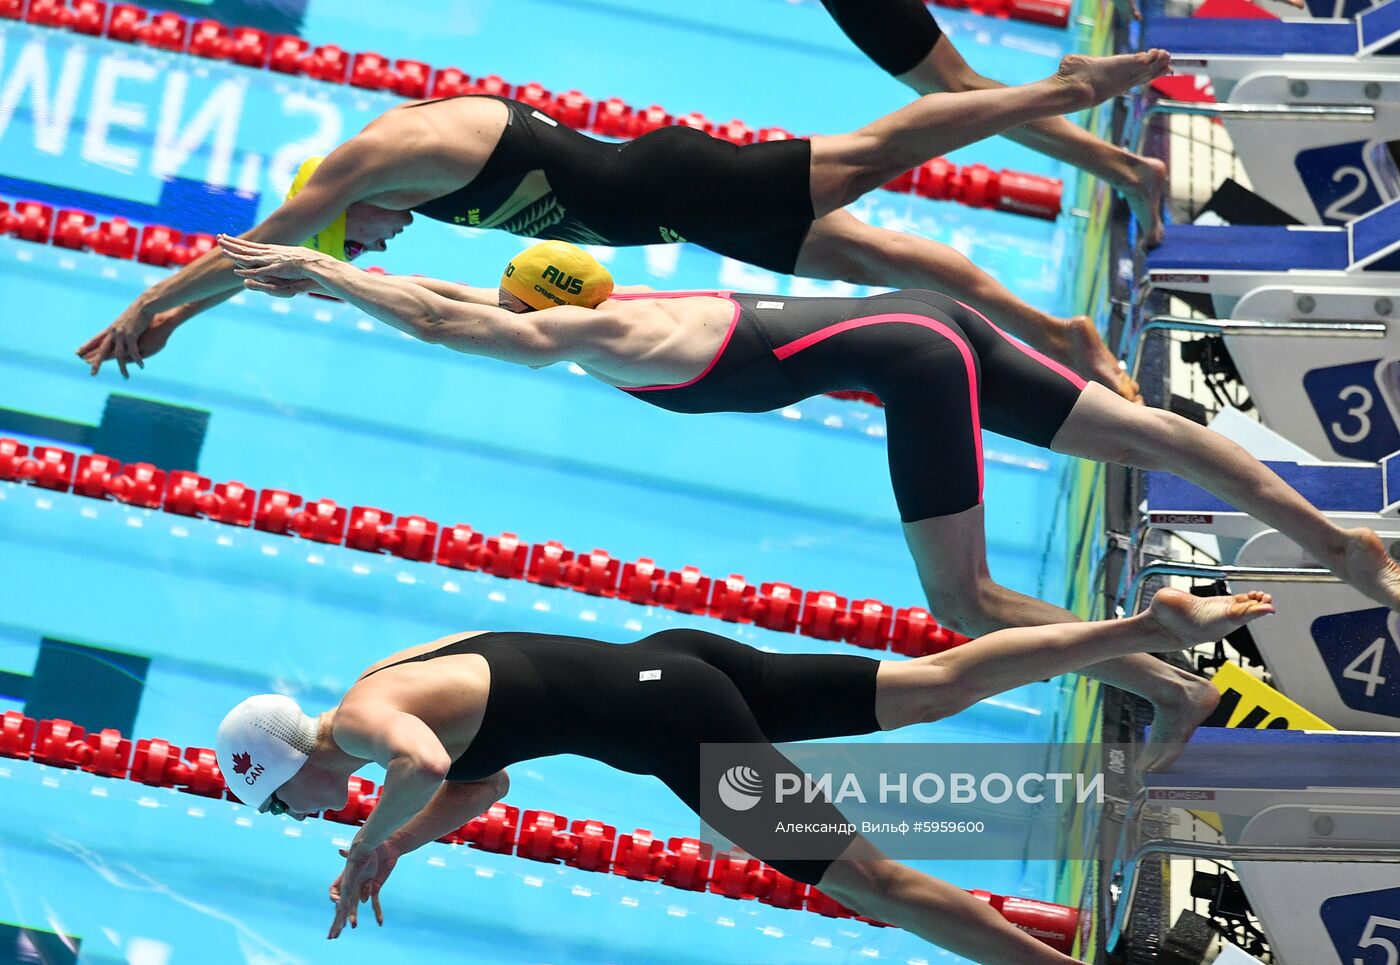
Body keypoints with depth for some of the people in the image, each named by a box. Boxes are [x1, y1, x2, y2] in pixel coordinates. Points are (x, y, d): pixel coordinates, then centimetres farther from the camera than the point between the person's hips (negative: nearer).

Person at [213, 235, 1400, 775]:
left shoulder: (598, 338, -11)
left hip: (910, 361, -9)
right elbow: (463, 296, 21)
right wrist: (329, 268, 21)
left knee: (963, 601, -5)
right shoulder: (614, 307, 13)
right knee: (1145, 435, 10)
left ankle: (1174, 688, -2)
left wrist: (327, 275, -9)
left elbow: (447, 320, -16)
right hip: (926, 330, 9)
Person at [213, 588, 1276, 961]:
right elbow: (481, 784, 31)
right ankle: (1151, 624, 1)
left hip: (662, 718, -9)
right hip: (670, 660, 9)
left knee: (862, 874, -10)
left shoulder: (362, 716, -8)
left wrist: (368, 845, -16)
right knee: (938, 684, 5)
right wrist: (397, 845, 20)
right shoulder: (392, 675, 19)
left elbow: (429, 767, -31)